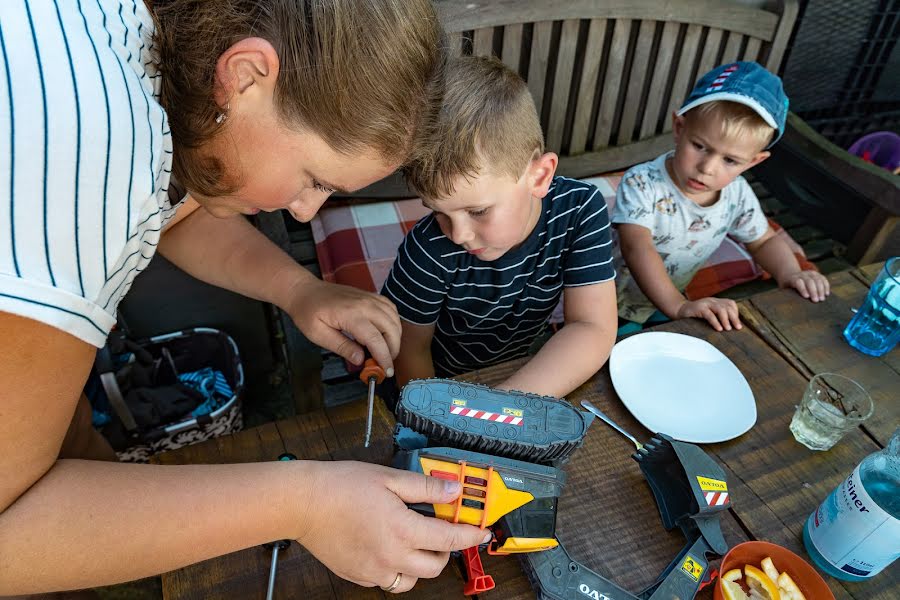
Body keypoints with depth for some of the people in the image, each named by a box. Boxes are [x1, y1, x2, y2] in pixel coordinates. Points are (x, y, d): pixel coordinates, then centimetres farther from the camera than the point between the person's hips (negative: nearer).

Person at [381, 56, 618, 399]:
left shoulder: (579, 210, -22)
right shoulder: (430, 248, -27)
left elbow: (594, 329, -26)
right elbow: (410, 347, -13)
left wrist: (499, 408, -37)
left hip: (520, 377, 2)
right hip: (439, 384, -2)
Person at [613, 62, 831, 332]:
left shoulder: (737, 195, -6)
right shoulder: (641, 184, -24)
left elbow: (764, 241, 10)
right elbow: (637, 248, -36)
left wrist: (789, 273, -11)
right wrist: (679, 306, -48)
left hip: (667, 310, 6)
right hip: (616, 312, -6)